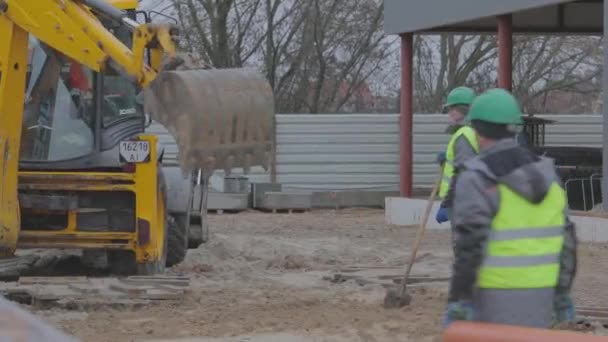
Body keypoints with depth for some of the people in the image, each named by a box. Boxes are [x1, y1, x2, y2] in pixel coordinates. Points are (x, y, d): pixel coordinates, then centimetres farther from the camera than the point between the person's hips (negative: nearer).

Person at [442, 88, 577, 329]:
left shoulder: (477, 179, -14)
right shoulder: (545, 173, 6)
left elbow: (470, 243, -22)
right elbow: (563, 238, 9)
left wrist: (458, 300, -21)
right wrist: (562, 291, 16)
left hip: (493, 298, -6)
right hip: (537, 294, 6)